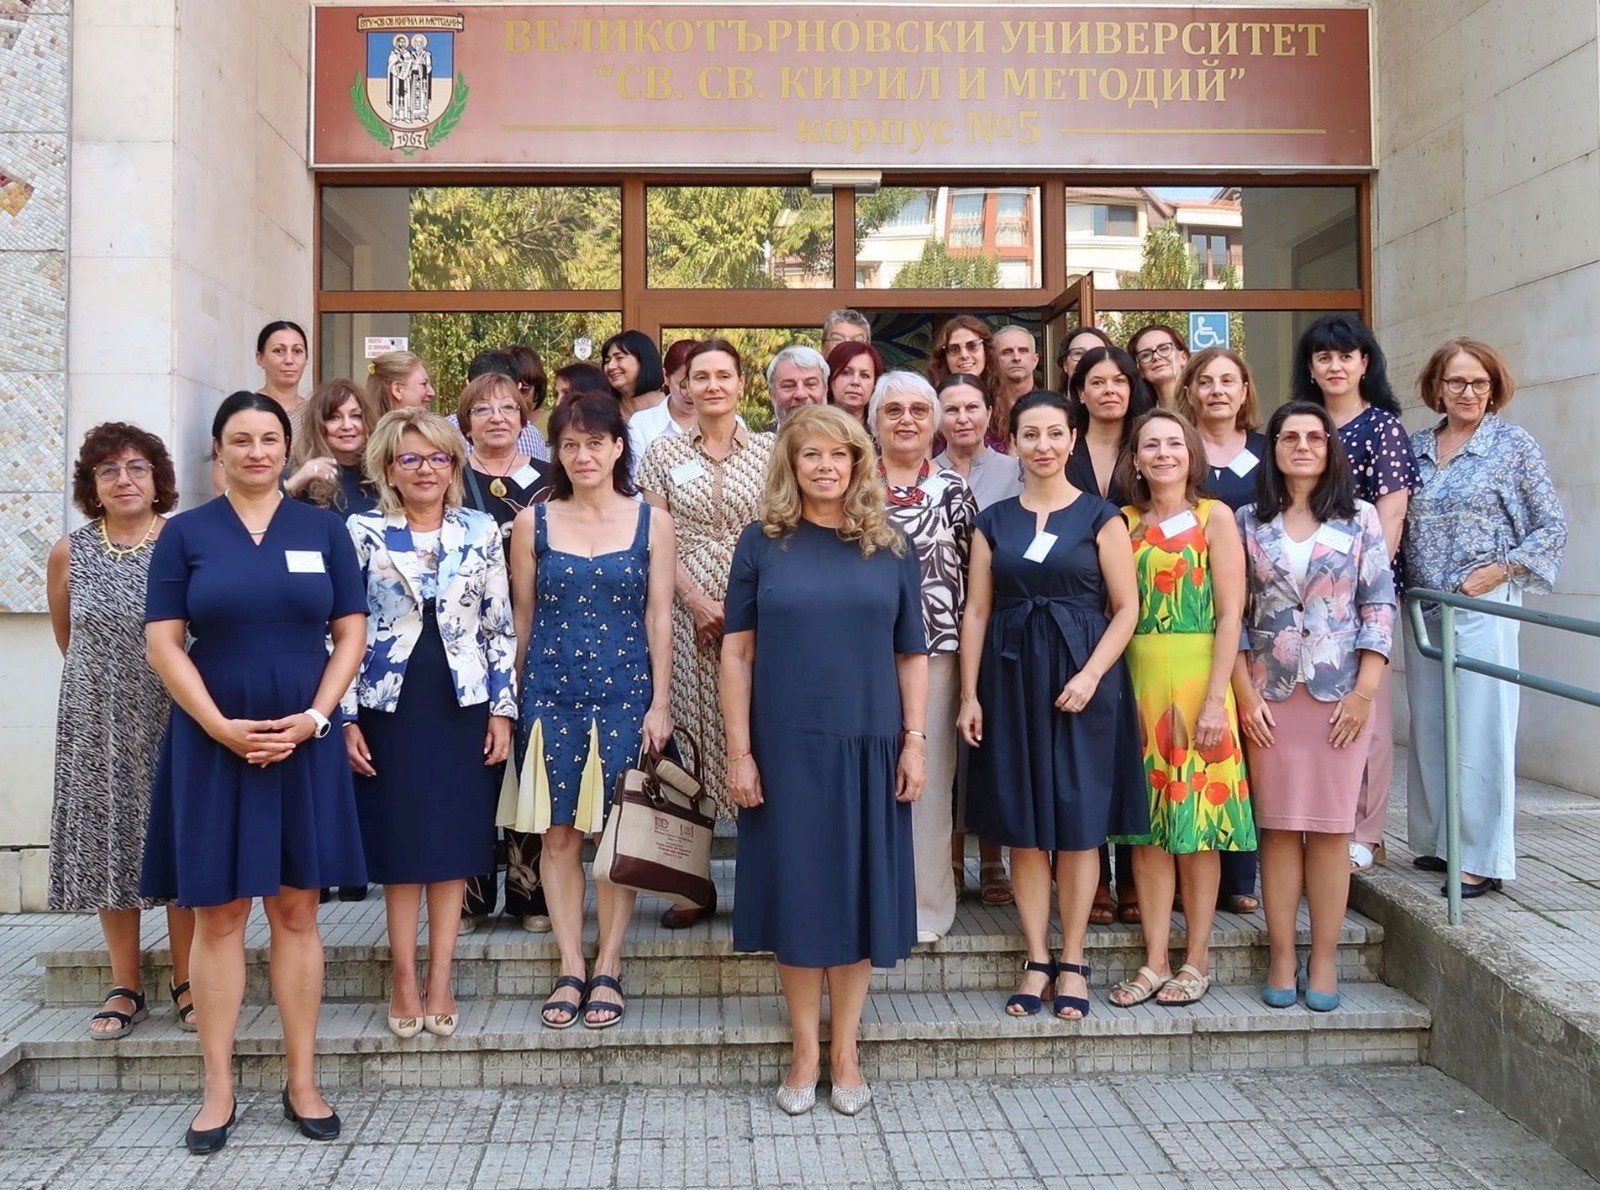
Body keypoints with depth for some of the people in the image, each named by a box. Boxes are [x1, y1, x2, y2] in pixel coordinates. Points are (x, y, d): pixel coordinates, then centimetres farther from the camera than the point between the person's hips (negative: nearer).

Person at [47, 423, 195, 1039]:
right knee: (107, 844, 6)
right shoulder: (69, 553, 3)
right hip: (99, 723, 3)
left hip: (172, 719, -2)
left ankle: (187, 982, 13)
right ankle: (125, 987, 17)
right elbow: (66, 636, 18)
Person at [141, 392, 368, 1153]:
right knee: (217, 915, 3)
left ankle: (303, 1082, 14)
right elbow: (162, 641, -2)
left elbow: (351, 632, 3)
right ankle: (218, 1089, 13)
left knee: (297, 911, 5)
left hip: (303, 743, 1)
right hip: (212, 743, -1)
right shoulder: (185, 533, 3)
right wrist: (220, 726, -12)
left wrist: (315, 718, -9)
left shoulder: (324, 530, 6)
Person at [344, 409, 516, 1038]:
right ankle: (405, 980, 15)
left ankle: (439, 981, 14)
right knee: (399, 843, 4)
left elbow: (499, 627, 6)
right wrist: (346, 717, -4)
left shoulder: (481, 531, 5)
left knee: (453, 844, 5)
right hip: (389, 704, -1)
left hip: (463, 703, 1)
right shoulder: (363, 532, 1)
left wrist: (503, 709, 0)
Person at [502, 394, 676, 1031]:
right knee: (558, 832, 2)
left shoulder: (652, 521, 3)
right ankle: (570, 967, 12)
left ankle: (608, 967, 12)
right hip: (551, 692, 1)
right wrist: (511, 701, 7)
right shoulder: (533, 522, 5)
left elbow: (659, 617, 2)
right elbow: (522, 616, 8)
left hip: (625, 692, -1)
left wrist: (659, 702, -3)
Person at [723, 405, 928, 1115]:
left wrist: (915, 742, -1)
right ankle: (805, 1052, 19)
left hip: (868, 747, 1)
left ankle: (844, 1052, 21)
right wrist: (739, 751, -5)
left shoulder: (890, 549, 6)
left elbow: (912, 656, 7)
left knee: (859, 891, 7)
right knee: (796, 891, 5)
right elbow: (737, 652, 0)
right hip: (785, 746, -1)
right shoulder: (763, 543, 2)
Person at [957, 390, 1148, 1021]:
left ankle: (1072, 960, 14)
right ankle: (1036, 960, 14)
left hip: (1082, 677, -2)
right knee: (1023, 824, 4)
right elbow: (976, 613, 6)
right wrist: (970, 695, -1)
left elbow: (1126, 607, -2)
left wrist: (1091, 674, -15)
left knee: (1078, 823, 2)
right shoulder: (993, 521, 9)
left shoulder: (1100, 516, 2)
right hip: (1012, 677, 2)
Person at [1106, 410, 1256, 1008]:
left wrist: (1216, 698, -14)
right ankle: (1155, 961, 13)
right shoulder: (1125, 523, 11)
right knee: (1146, 823, 5)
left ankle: (1196, 959, 13)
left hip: (1195, 679, -4)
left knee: (1196, 820, 2)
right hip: (1136, 680, 4)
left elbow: (1231, 614, -6)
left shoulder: (1214, 517, -1)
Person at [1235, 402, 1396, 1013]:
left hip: (1342, 692, 0)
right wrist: (1245, 694, -3)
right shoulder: (1249, 521, 6)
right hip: (1270, 693, 1)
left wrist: (1364, 692, -6)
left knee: (1331, 827, 2)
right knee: (1278, 826, 3)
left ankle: (1324, 958, 10)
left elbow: (1380, 606, 2)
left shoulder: (1360, 518, 6)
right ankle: (1281, 956, 10)